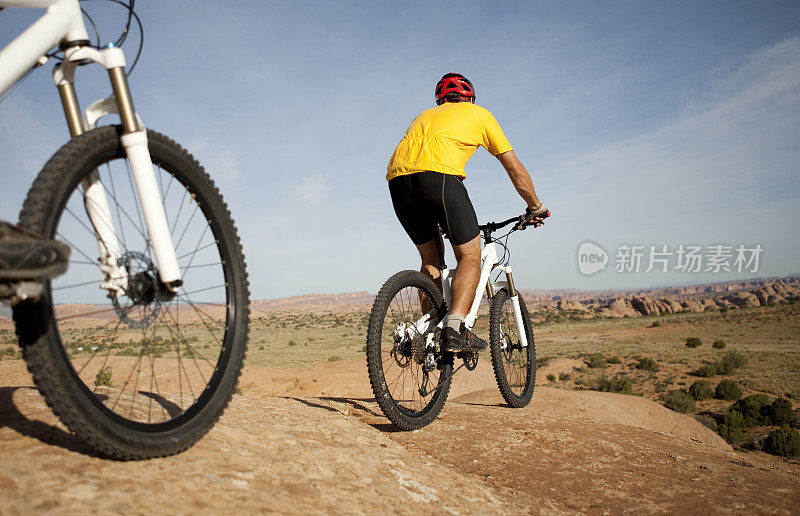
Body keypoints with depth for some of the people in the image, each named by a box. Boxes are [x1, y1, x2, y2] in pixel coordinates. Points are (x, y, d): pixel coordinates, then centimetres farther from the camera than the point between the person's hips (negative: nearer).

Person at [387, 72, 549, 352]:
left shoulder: (426, 115, 38)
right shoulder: (479, 114, 25)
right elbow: (515, 169, 24)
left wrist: (441, 219, 48)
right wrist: (535, 207, 37)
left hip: (397, 180, 6)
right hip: (437, 175, -5)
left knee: (430, 259, 20)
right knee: (470, 256, 5)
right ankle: (455, 329, -12)